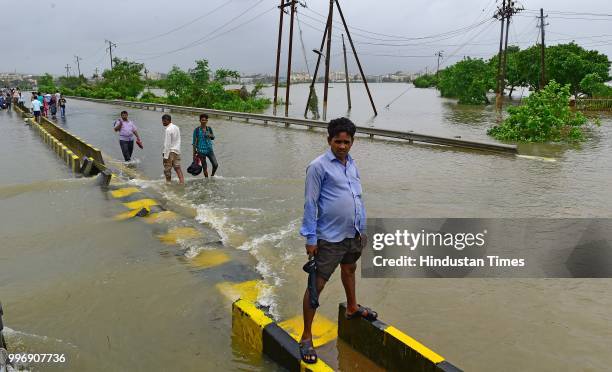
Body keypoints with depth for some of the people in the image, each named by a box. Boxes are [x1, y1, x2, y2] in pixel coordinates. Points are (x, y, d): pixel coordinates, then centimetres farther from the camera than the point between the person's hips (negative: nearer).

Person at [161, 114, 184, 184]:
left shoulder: (167, 130, -17)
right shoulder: (176, 128, 8)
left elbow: (167, 143, -19)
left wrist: (165, 156, -17)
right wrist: (177, 149, 18)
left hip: (170, 152, -8)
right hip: (177, 151, 8)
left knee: (167, 169, 5)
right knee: (177, 168, 12)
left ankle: (168, 182, 13)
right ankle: (182, 181, 7)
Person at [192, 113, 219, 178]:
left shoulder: (209, 128, 8)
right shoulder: (197, 130, -4)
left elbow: (213, 138, 10)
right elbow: (194, 142, -2)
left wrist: (210, 135, -14)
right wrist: (194, 153, -3)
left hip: (209, 149, 4)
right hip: (201, 150, -3)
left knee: (215, 165, -5)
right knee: (204, 167, 1)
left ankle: (212, 175, 22)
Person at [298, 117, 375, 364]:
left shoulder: (352, 164, 7)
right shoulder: (318, 166, -14)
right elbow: (310, 204, -14)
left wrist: (361, 229, 17)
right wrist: (310, 239, -15)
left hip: (352, 234, 8)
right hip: (330, 238, -8)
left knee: (350, 270, 29)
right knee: (317, 285, -3)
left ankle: (352, 308, 55)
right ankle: (306, 337, 9)